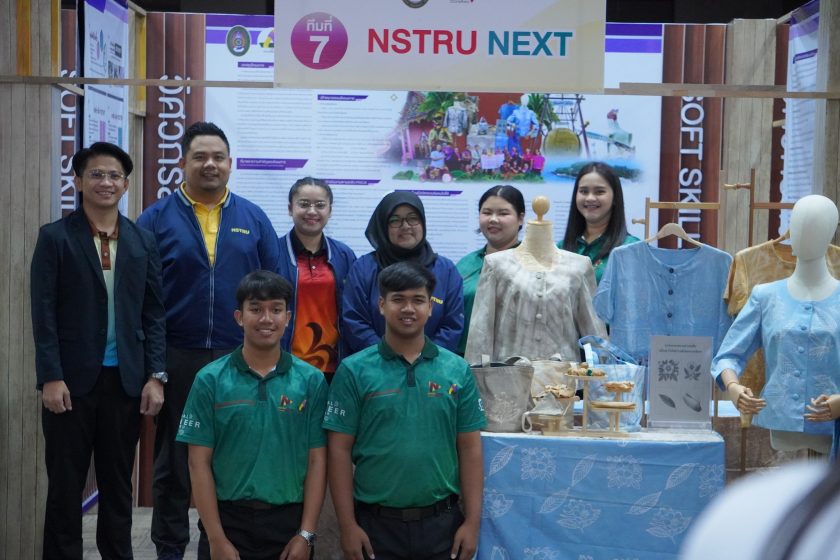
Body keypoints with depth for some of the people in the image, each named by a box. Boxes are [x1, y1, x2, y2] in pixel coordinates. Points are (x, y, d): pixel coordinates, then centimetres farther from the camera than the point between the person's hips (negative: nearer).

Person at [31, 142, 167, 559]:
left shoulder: (143, 242, 8)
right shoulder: (55, 238, -1)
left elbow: (153, 315, 7)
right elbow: (44, 313, -5)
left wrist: (155, 376, 0)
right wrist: (51, 378, -12)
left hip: (126, 380, 3)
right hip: (72, 379, -3)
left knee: (118, 483, 11)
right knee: (65, 485, 5)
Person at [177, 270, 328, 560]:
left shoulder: (311, 380, -1)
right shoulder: (210, 380, -3)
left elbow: (317, 460, 0)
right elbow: (199, 462, -3)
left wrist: (306, 534, -5)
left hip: (288, 522, 1)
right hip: (227, 521, -1)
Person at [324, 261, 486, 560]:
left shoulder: (457, 370, 2)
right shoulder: (354, 371, -4)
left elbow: (470, 448, 3)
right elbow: (339, 449, -4)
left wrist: (473, 522, -2)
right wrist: (348, 525, -8)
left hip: (442, 522, 2)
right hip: (376, 523, -2)